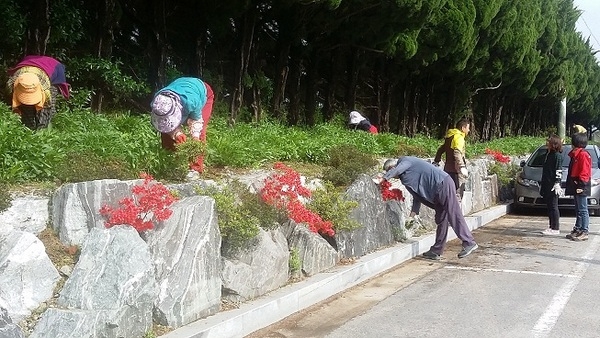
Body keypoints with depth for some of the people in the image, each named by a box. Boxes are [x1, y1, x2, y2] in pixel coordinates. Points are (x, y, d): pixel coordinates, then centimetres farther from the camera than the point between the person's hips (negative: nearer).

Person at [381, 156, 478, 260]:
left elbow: (398, 169, -29)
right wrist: (414, 211, 17)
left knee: (454, 216, -8)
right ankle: (436, 251, 14)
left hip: (443, 184, -10)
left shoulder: (405, 161, -4)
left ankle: (469, 243, -3)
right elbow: (417, 194, 22)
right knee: (441, 219, 10)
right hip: (438, 189, 10)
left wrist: (383, 179, -31)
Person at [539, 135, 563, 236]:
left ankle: (555, 229, -1)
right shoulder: (549, 154, 15)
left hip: (553, 186, -9)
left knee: (553, 207, -5)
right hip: (546, 185, 9)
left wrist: (557, 184, -21)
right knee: (549, 207, 13)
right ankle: (551, 226, 20)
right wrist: (542, 184, 23)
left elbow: (559, 170, -16)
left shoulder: (557, 155, -12)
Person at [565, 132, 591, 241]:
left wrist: (581, 184, -21)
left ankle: (584, 232, -6)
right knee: (578, 210, 15)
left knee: (582, 210, -8)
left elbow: (585, 172, -19)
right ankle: (577, 229, 22)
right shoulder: (575, 154, 17)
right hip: (575, 187, 10)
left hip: (581, 187, -10)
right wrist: (573, 185, 19)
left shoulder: (583, 155, -14)